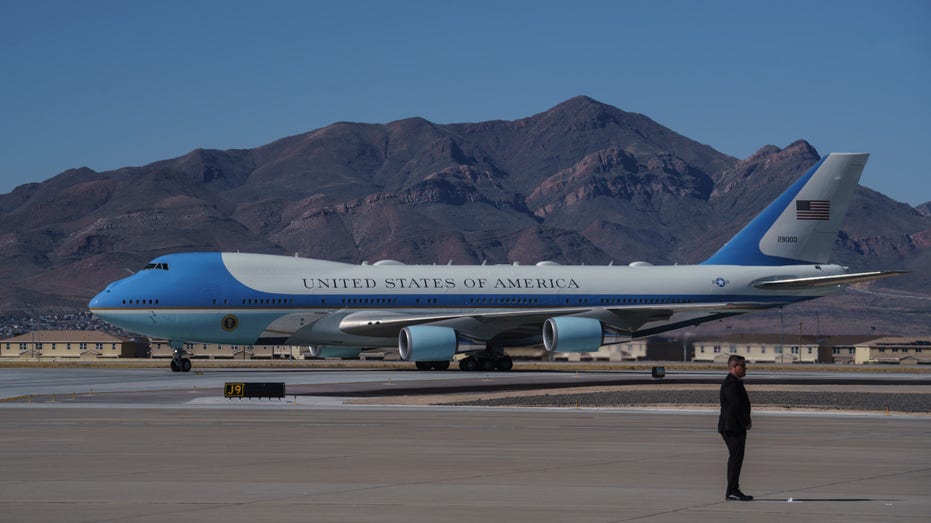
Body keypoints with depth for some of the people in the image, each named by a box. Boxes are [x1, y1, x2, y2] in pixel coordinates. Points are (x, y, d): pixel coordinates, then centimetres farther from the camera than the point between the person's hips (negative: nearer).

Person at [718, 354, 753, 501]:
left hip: (736, 428, 11)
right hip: (732, 427, -11)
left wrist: (746, 422, 9)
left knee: (736, 458, 14)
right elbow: (736, 406, -23)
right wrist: (746, 423, -12)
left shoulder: (735, 382, 18)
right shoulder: (731, 384, -17)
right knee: (735, 458, -9)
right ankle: (732, 492, -9)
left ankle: (733, 490, 20)